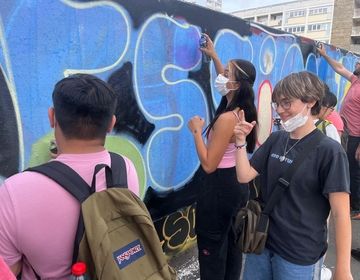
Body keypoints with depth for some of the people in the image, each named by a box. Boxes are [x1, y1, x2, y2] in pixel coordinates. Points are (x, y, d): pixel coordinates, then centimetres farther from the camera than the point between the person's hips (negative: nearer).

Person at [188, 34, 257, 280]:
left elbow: (208, 165, -24)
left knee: (212, 248, 9)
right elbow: (226, 84, 23)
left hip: (220, 187, -9)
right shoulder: (245, 109, 1)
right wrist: (214, 57, 26)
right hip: (239, 183, 9)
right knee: (232, 243, 24)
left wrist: (197, 131, -16)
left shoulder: (226, 118, -26)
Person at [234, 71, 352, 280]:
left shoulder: (329, 151, -16)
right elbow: (244, 176, -1)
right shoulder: (275, 140, 1)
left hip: (299, 255, -5)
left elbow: (341, 214, -17)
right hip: (261, 242, 5)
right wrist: (241, 142, -13)